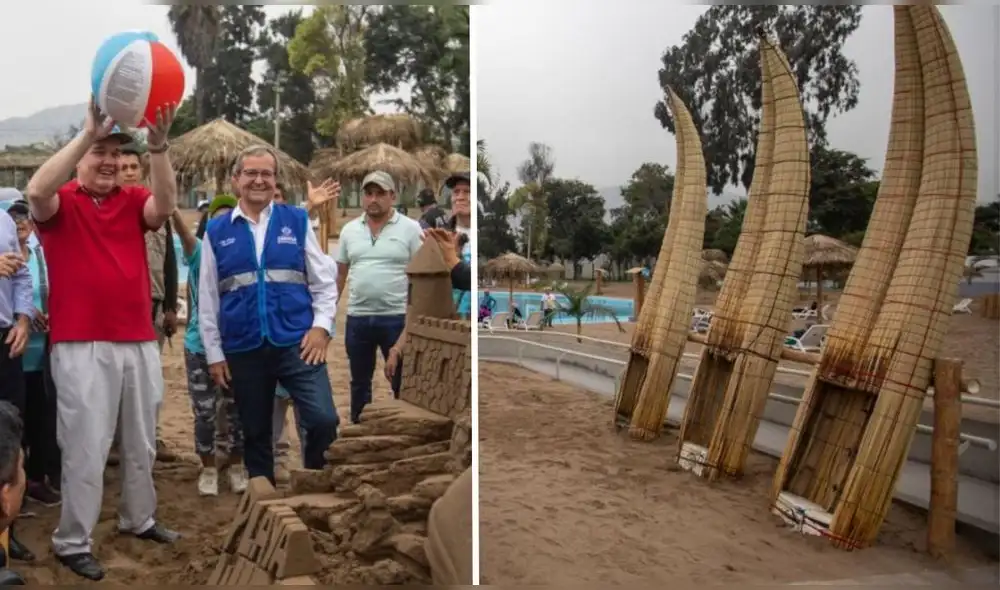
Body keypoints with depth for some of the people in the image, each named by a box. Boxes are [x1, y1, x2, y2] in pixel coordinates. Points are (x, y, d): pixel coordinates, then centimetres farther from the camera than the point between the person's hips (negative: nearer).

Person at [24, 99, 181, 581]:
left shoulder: (133, 201, 8)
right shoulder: (61, 202, 0)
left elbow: (165, 205, -13)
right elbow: (36, 190, -23)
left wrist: (158, 146, -26)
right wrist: (87, 133, -27)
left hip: (140, 342, 4)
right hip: (81, 346, -4)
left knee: (141, 442, 16)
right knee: (86, 448, 1)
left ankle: (138, 519, 33)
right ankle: (72, 542, 15)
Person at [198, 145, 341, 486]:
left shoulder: (297, 221, 4)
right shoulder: (217, 231, 5)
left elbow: (324, 280, 6)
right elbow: (207, 298, 7)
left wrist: (321, 326, -7)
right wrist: (214, 353, 6)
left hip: (297, 343, -1)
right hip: (243, 349, 1)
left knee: (324, 421, -12)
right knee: (255, 433, 14)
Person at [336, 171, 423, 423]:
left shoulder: (410, 228, -5)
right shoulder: (349, 230, 6)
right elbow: (340, 274, 12)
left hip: (397, 317, -3)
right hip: (357, 318, 4)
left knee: (403, 381, 6)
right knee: (359, 381, 16)